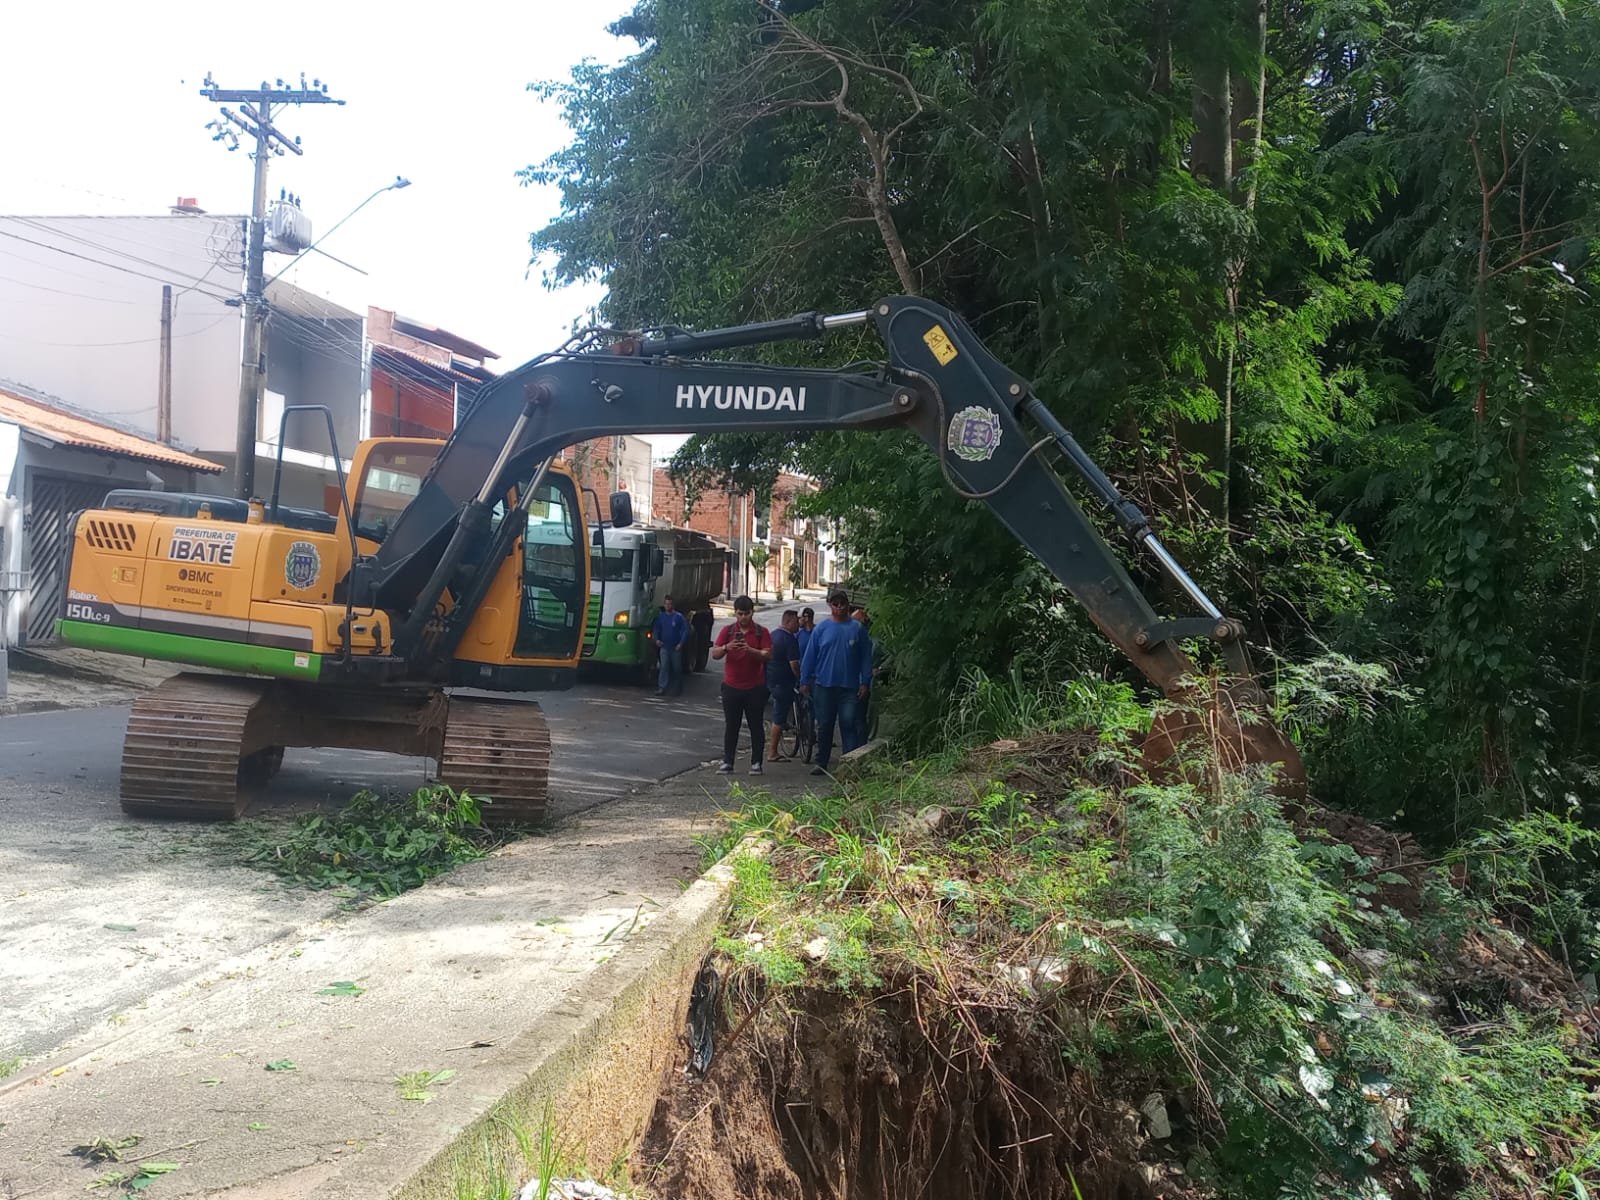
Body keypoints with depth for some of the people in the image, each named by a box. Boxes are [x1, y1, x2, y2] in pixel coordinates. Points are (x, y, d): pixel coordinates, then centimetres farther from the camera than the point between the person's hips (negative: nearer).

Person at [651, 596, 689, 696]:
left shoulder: (678, 616, -8)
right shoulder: (660, 616, 3)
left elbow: (685, 630, -8)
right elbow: (656, 629, 13)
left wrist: (681, 643, -16)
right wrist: (657, 639, -4)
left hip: (676, 648, -2)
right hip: (664, 647, 2)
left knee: (677, 668, 8)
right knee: (664, 666, -8)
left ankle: (677, 689, 21)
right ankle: (662, 687, -9)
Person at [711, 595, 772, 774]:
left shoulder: (761, 632, 0)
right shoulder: (728, 631, 5)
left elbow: (768, 654, -10)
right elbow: (714, 654, -1)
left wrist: (751, 650, -27)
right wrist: (726, 647, -22)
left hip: (755, 687, -2)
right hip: (731, 686, 2)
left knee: (756, 726, 4)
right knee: (731, 726, 6)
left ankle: (756, 763, 10)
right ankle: (727, 762, 12)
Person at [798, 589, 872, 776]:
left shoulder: (857, 628, 2)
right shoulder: (821, 628, 3)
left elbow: (866, 657, 3)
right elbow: (809, 656, 4)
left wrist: (865, 682, -2)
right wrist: (804, 681, 1)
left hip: (849, 687, -1)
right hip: (824, 685, 1)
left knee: (848, 724, -4)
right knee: (824, 726, 9)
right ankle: (821, 763, 18)